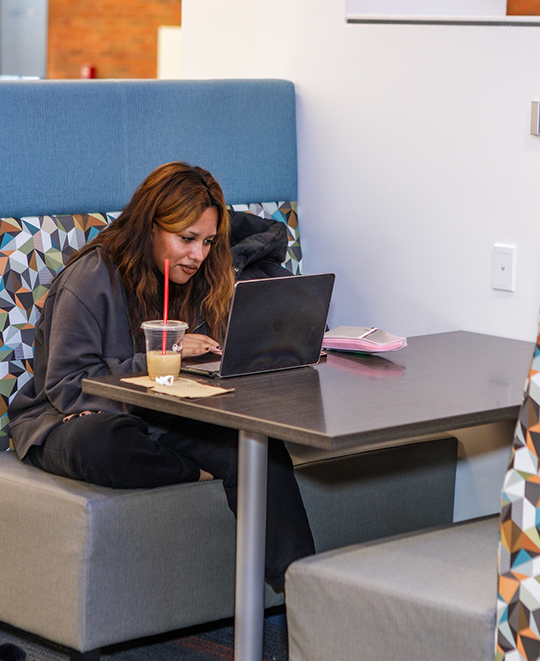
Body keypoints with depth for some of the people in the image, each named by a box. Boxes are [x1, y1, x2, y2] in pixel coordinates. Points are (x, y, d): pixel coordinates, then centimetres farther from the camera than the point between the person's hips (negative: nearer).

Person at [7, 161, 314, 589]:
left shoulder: (203, 280, 5)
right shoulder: (91, 278, -14)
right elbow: (67, 386, -17)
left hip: (162, 421, 5)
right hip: (66, 420, -4)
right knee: (100, 443, -44)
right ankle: (204, 474, -21)